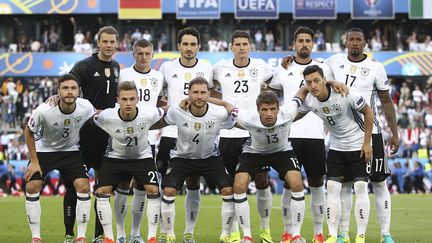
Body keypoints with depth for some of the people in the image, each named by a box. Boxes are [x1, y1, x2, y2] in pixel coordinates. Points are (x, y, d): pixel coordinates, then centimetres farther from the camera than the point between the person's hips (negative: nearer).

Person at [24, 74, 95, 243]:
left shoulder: (86, 108, -23)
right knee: (32, 187, -13)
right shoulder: (43, 111, -29)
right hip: (43, 151, -1)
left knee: (84, 187, -14)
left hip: (71, 151, 1)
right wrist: (34, 162, -9)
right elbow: (29, 132, -10)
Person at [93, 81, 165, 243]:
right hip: (115, 156, 0)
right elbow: (92, 119, -4)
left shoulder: (149, 114, -26)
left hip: (142, 156, 0)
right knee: (101, 192, -12)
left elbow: (165, 113, -4)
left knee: (153, 191, -17)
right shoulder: (106, 117, -27)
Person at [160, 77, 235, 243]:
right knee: (169, 190, -20)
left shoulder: (220, 114, -21)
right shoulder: (176, 112, -22)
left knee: (228, 190, -15)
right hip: (182, 157, 0)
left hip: (210, 157, 0)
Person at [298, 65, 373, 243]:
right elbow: (296, 115, 10)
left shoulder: (345, 95, -26)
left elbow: (368, 112, -14)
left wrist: (367, 143, -13)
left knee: (361, 189, -6)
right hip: (336, 147, 5)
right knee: (332, 189, -2)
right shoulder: (310, 101, -10)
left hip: (358, 146, -5)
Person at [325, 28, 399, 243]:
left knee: (379, 182, -1)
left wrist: (394, 133, 0)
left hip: (370, 131, -2)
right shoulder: (335, 62, 2)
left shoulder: (375, 67, -3)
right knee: (345, 184, 5)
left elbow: (386, 102, 3)